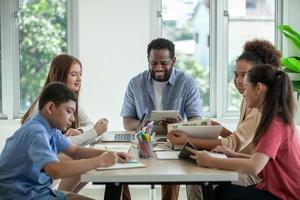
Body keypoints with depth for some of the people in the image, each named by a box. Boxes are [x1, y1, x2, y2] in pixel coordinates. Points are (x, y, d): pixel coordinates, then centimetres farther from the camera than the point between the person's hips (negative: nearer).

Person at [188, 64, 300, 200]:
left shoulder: (275, 125, -22)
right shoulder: (279, 119, 8)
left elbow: (254, 167, -31)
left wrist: (209, 161, -24)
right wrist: (235, 155, 3)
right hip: (278, 189, 8)